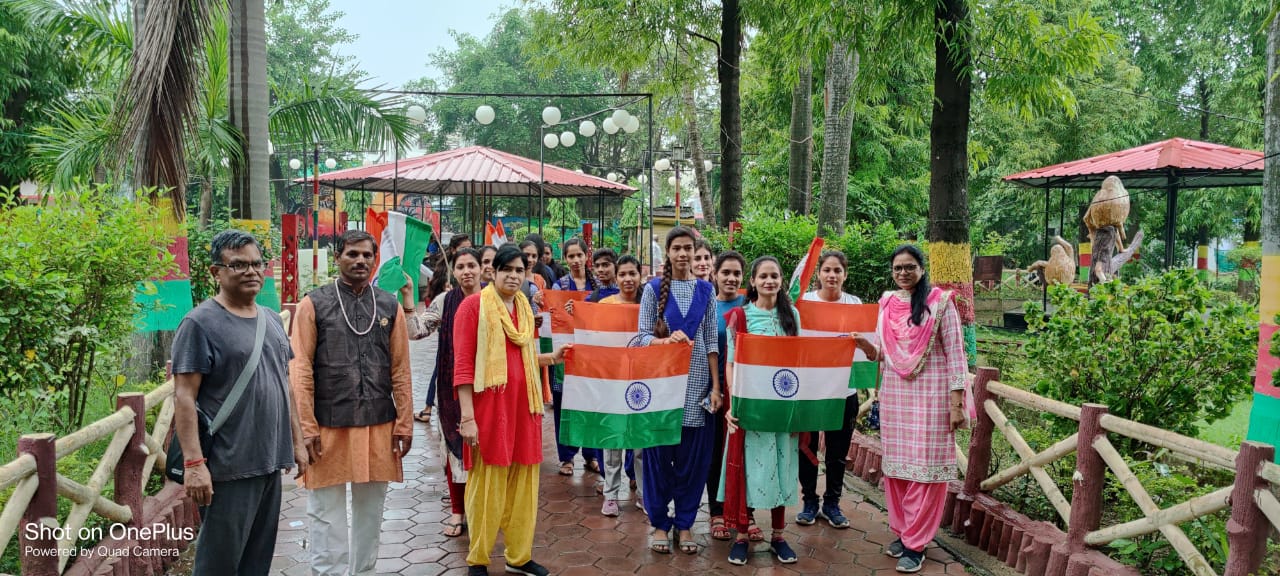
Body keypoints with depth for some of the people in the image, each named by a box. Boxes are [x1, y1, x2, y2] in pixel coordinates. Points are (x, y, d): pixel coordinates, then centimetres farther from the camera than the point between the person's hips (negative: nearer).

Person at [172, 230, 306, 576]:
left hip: (270, 462, 7)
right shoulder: (201, 323, -10)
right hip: (228, 467, -7)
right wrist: (193, 462, -21)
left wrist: (296, 441, 15)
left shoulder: (272, 320, 12)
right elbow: (184, 397, -15)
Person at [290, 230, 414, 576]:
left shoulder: (390, 307, 6)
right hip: (329, 427, -3)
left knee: (371, 511, 14)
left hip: (378, 426, 3)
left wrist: (404, 423, 2)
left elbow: (400, 371, 6)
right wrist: (307, 427, -10)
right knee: (327, 514, 4)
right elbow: (300, 370, -5)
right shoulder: (313, 304, -2)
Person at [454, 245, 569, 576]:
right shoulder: (473, 305, -6)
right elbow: (462, 364, -10)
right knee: (487, 483, 1)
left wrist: (551, 358, 6)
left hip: (523, 403, 6)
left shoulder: (524, 308, 13)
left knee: (523, 482, 11)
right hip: (489, 403, -6)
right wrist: (467, 417, -16)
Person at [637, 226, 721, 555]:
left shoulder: (705, 289, 7)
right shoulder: (653, 288, 1)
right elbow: (643, 336, -2)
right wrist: (667, 340, -23)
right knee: (659, 453, 3)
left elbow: (711, 340, 5)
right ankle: (659, 522, 16)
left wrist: (716, 386, 0)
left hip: (696, 381, 2)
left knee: (693, 456, 5)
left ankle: (684, 523, 18)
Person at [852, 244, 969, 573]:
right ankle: (902, 531, 22)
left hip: (931, 394, -5)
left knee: (926, 466, -2)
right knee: (896, 464, 9)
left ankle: (915, 543, 5)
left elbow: (955, 354, -7)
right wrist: (865, 345, -9)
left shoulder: (940, 301, -6)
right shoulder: (886, 305, 7)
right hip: (894, 393, 5)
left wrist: (956, 404, -11)